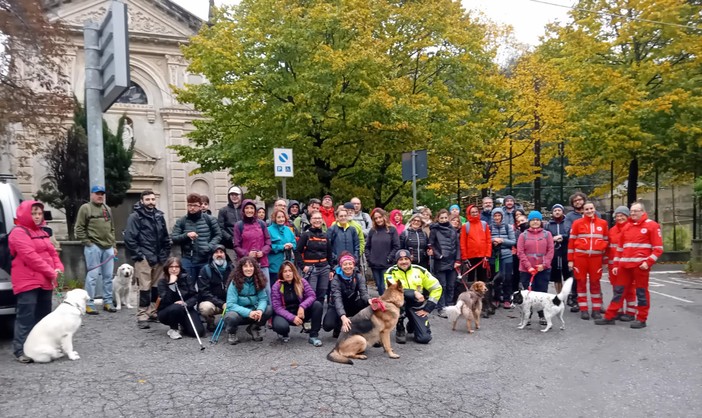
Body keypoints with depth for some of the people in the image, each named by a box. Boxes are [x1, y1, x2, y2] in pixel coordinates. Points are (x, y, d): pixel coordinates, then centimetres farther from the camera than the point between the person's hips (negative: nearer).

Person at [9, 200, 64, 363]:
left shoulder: (42, 233, 19)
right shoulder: (18, 233, -9)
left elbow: (52, 252, 17)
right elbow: (30, 256, -18)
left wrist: (58, 268, -4)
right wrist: (50, 272, -18)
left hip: (45, 281, 9)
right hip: (27, 281, -9)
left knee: (44, 315, 14)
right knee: (26, 317, -9)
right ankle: (20, 350, -3)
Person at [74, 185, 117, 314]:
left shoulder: (107, 209, 18)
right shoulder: (85, 208, -1)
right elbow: (79, 228, -5)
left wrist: (114, 245, 17)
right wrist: (87, 242, -10)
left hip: (108, 247, 6)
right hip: (93, 247, -6)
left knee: (108, 276, 8)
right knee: (93, 275, -4)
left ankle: (107, 302, 16)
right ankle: (89, 304, 4)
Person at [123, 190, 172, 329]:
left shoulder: (159, 216, 14)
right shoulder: (135, 217, -4)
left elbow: (165, 237, 19)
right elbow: (129, 238, -10)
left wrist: (165, 254, 11)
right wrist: (139, 255, -12)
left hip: (159, 258, 6)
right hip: (144, 258, -6)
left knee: (157, 287, 10)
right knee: (145, 288, -7)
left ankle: (153, 312, 21)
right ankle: (142, 316, -1)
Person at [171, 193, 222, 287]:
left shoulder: (209, 219, 3)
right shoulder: (181, 222, 6)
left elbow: (218, 235, 3)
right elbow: (173, 238, 2)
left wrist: (210, 247, -12)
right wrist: (186, 235, -15)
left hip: (206, 260, -1)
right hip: (188, 260, 1)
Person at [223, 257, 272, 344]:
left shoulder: (258, 281, -5)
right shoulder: (234, 282, -17)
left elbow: (263, 299, -9)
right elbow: (231, 305, -22)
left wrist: (260, 310, -33)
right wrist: (248, 312, -35)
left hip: (253, 313, 3)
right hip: (238, 313, -3)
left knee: (269, 309, -22)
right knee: (231, 317, -37)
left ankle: (254, 328, 7)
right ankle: (231, 333, 1)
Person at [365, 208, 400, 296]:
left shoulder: (392, 230, -2)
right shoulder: (372, 230, 8)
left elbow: (396, 246, -5)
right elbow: (367, 247, 13)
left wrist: (389, 259, -10)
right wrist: (368, 258, 1)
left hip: (387, 265, -4)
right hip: (374, 265, 4)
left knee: (385, 287, -8)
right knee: (379, 286, 11)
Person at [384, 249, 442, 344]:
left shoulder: (419, 270, -2)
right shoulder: (391, 272, -7)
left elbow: (436, 288, 1)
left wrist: (427, 309, -4)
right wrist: (414, 293, -31)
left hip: (417, 306, 1)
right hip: (399, 305, -1)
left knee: (424, 338, -14)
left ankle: (411, 326, 24)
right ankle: (400, 329, -10)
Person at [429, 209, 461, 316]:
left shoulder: (453, 230, 10)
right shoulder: (434, 230, 0)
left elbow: (457, 245, 9)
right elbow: (431, 245, -5)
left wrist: (457, 260, 1)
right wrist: (438, 255, -13)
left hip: (452, 262, 4)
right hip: (440, 263, -4)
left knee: (451, 286, 9)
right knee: (442, 286, -2)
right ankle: (441, 309, 4)